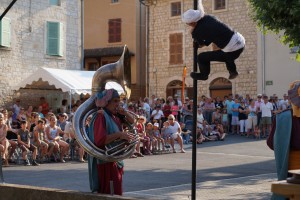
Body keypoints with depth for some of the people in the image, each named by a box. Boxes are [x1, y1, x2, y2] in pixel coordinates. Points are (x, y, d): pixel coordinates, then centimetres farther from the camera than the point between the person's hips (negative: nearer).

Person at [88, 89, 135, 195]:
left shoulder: (115, 116, 11)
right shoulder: (100, 116, -14)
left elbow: (132, 121, 23)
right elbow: (99, 140, -25)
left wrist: (125, 113, 3)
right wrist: (119, 134, -24)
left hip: (116, 161, 9)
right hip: (105, 162, -9)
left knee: (117, 193, 14)